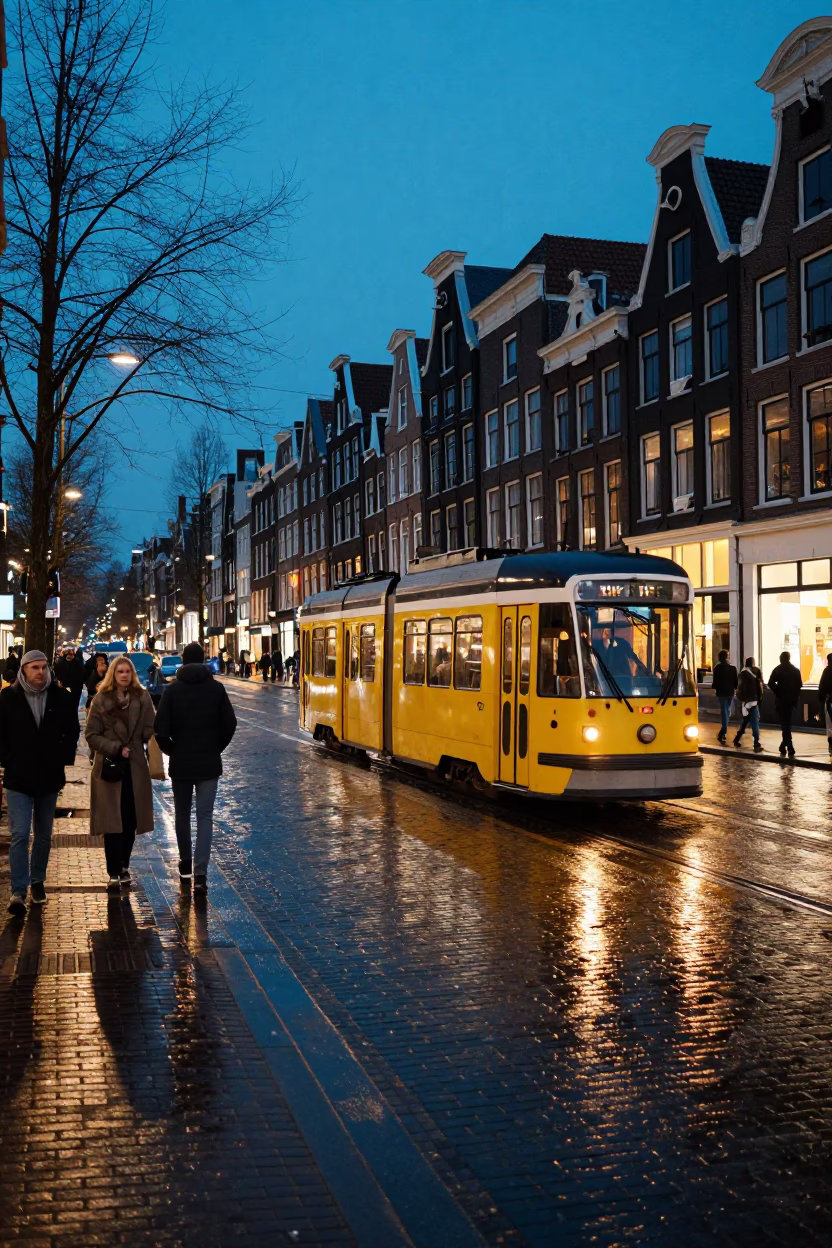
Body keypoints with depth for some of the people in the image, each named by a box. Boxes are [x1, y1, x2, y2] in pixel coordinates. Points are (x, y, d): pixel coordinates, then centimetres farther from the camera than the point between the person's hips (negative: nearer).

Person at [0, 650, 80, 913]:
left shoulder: (61, 698, -1)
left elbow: (72, 731, 9)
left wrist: (64, 758, -1)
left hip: (49, 777, 3)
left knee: (43, 835, 14)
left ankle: (37, 882, 29)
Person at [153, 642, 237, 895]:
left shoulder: (172, 690, -6)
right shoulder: (216, 688, -4)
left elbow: (161, 729, -11)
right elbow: (230, 724, -3)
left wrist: (172, 750, 6)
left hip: (180, 763, 0)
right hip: (209, 763, 0)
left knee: (182, 814, 17)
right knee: (205, 817, 0)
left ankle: (186, 864, 30)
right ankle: (200, 873, -10)